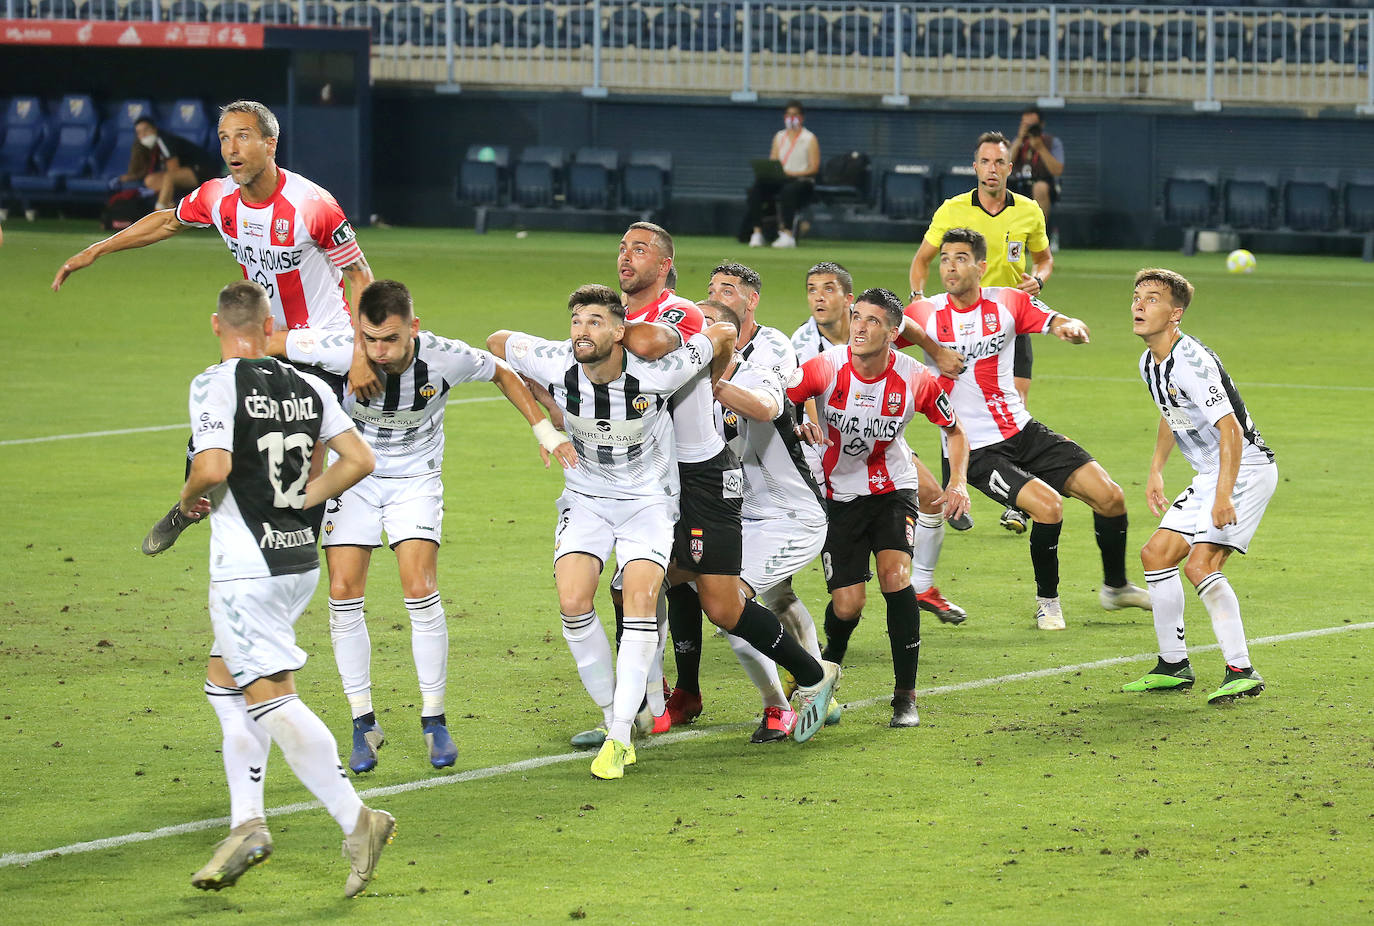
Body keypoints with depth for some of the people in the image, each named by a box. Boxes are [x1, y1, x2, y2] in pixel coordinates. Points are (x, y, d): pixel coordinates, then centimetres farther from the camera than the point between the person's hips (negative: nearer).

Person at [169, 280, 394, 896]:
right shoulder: (308, 388, 7)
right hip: (300, 558, 8)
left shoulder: (216, 384, -12)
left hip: (247, 567, -8)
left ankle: (354, 819, -14)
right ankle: (247, 823, 13)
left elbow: (213, 467, -24)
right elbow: (359, 459, 5)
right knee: (223, 680, 19)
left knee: (270, 697, -7)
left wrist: (189, 499, -3)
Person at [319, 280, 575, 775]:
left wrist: (543, 427, -2)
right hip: (353, 478, 1)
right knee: (343, 594, -9)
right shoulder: (342, 359, -27)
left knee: (420, 591, -14)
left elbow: (502, 373, -2)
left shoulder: (446, 358, -24)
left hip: (414, 480, -1)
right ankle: (363, 724, 4)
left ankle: (434, 719, 2)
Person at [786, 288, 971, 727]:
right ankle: (829, 663, 30)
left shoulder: (914, 379, -14)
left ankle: (905, 696, -11)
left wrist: (957, 483, -10)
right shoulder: (826, 368, -18)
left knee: (894, 573, -23)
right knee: (847, 604, -8)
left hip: (893, 489, 0)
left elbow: (954, 430, 2)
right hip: (838, 494, 0)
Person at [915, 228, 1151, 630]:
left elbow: (1068, 327, -5)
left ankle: (1116, 587, 24)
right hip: (975, 450, -4)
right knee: (1047, 505, -25)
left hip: (1023, 431, 4)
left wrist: (1071, 327, -30)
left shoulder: (1007, 302, 0)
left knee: (1109, 497, -1)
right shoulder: (928, 315, -8)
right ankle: (1047, 600, 0)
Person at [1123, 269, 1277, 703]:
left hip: (1245, 468, -10)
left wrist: (1224, 496, -35)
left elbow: (1231, 430, -29)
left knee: (1200, 564, -22)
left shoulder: (1191, 363, -24)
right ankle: (1174, 666, 20)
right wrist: (1155, 471, 24)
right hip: (1209, 476, 10)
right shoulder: (1150, 364, 7)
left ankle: (1241, 671, -19)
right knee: (1156, 554, 9)